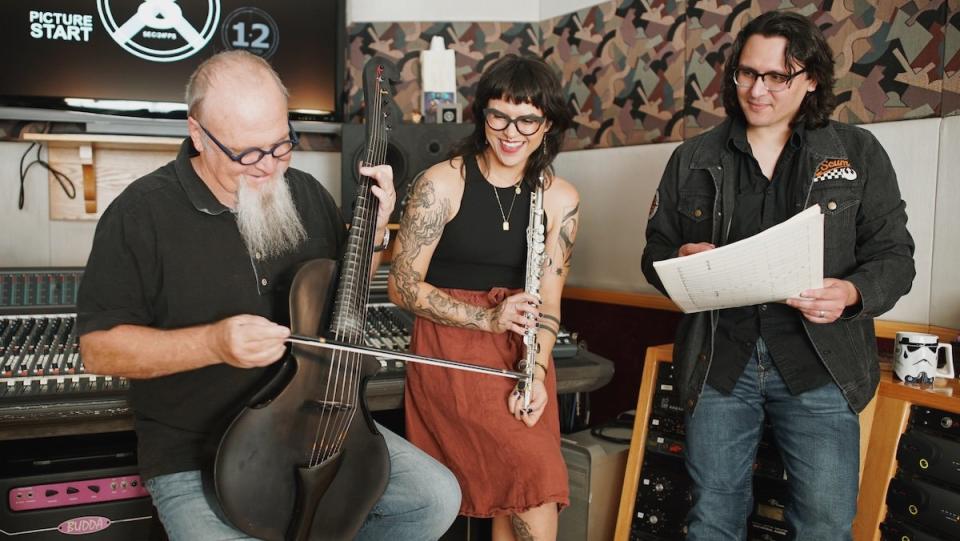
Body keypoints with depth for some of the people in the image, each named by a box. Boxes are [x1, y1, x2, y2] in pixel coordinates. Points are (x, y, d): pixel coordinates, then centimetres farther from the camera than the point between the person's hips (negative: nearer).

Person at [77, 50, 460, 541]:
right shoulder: (142, 213, -13)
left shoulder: (306, 194, 2)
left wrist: (373, 231, -3)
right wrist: (212, 344, -26)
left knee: (438, 496, -5)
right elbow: (99, 348, -12)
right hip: (195, 452, -4)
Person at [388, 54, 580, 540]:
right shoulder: (443, 183, -8)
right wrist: (488, 319, -17)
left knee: (516, 495, -6)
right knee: (537, 473, -18)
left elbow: (547, 303, 3)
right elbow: (403, 286, -8)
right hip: (452, 349, -4)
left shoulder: (560, 198, 3)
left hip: (523, 353, 4)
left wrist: (536, 371, -14)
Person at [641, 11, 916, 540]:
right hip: (719, 361, 1)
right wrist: (681, 259, -12)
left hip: (818, 363, -1)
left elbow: (894, 256, 4)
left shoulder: (858, 153, 4)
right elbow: (654, 252, 11)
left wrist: (851, 293, -17)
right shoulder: (693, 159, 8)